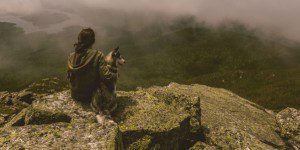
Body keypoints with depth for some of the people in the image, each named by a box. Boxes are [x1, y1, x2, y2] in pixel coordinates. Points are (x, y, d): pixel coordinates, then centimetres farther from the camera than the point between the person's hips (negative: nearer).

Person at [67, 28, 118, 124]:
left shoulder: (71, 57, -8)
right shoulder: (97, 55, -21)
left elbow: (70, 78, 4)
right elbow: (107, 77, -22)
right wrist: (115, 74, -1)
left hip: (76, 97, 5)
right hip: (91, 96, -5)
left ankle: (99, 112, 5)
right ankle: (104, 113, -10)